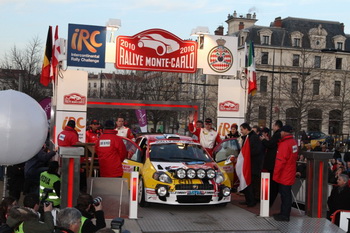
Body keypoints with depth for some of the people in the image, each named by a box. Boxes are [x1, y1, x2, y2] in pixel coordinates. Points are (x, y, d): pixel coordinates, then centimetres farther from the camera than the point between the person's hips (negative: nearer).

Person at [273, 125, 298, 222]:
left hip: (284, 175, -9)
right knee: (286, 194, 15)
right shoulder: (294, 142, 9)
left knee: (285, 195, -2)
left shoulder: (284, 144, -19)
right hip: (290, 174, 9)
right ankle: (284, 213, 25)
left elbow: (280, 161, -20)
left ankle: (285, 215, 5)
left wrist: (275, 174, -13)